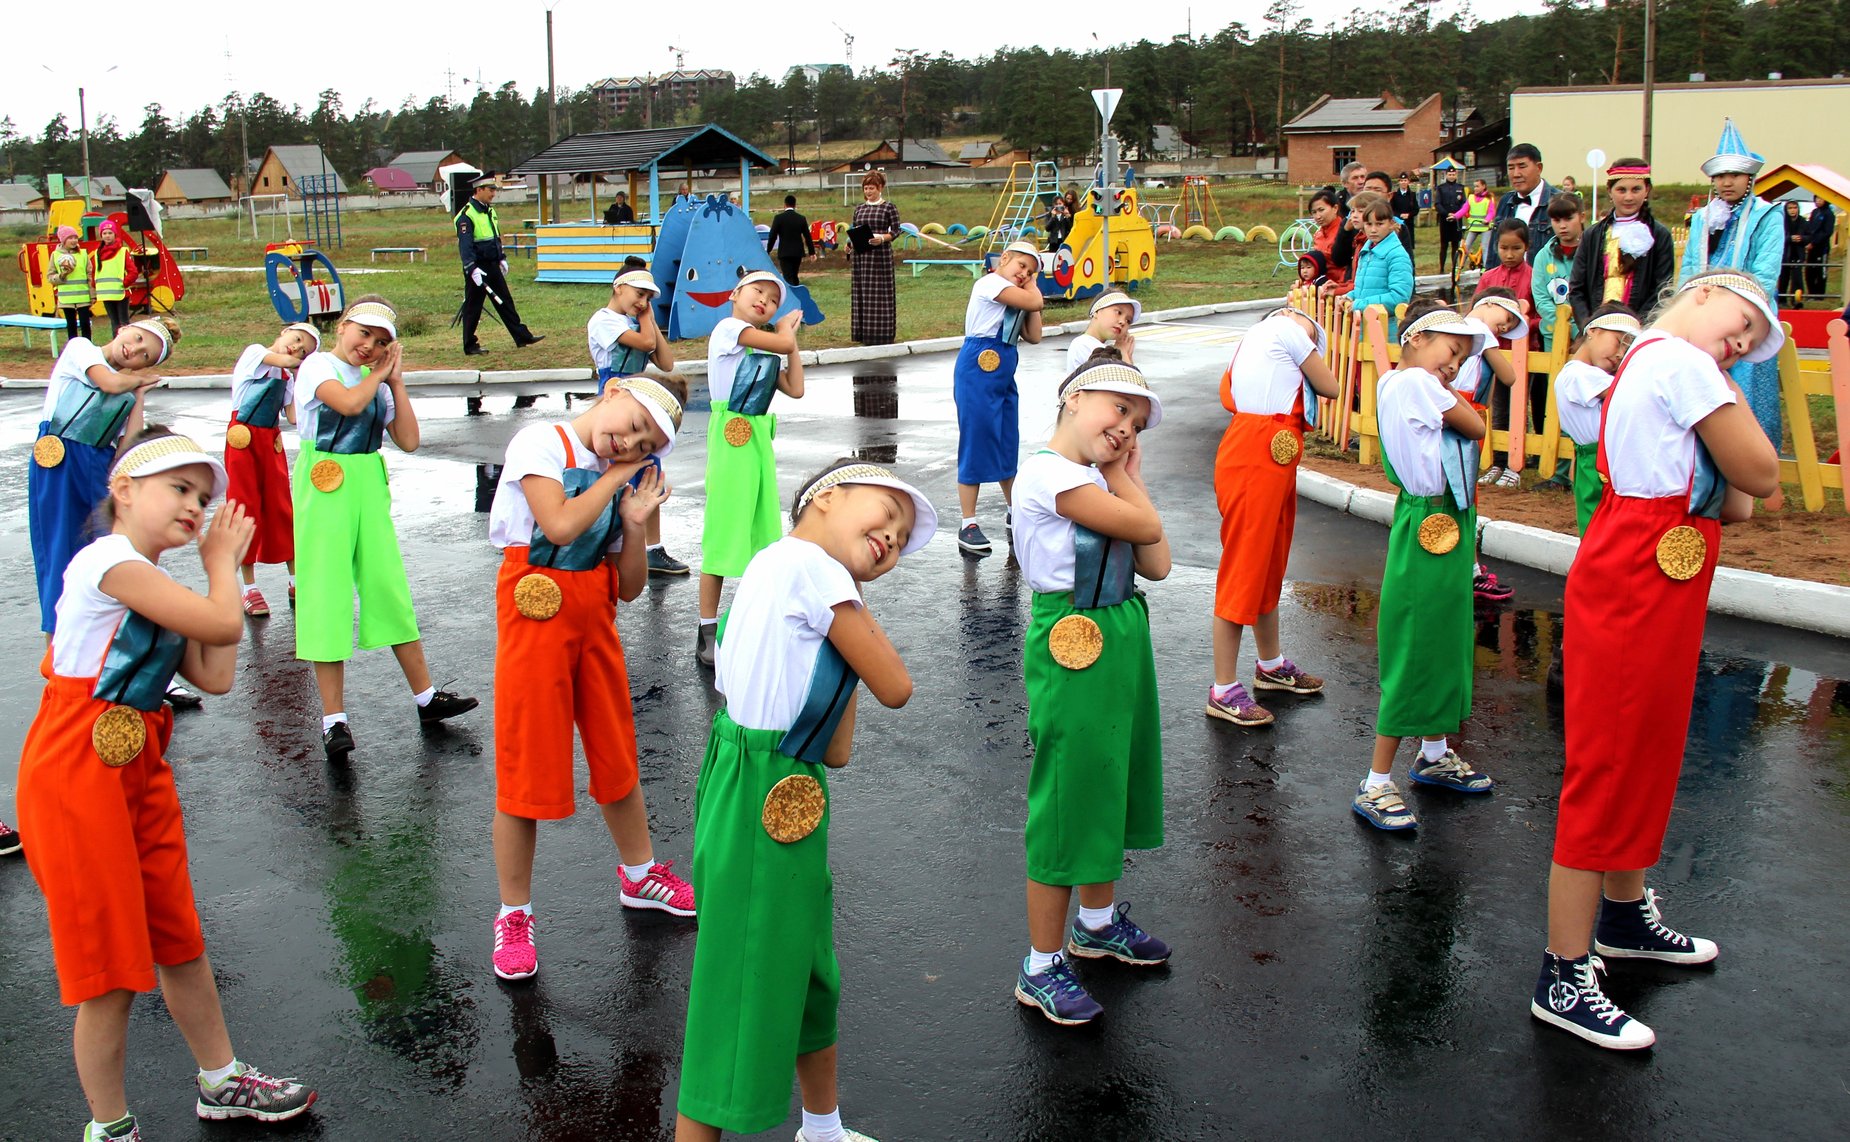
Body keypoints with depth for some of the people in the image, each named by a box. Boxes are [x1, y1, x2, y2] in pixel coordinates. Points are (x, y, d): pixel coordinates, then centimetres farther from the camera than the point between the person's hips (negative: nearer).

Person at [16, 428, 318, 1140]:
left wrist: (225, 569, 8)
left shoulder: (156, 588, 12)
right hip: (78, 775, -9)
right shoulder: (109, 560, -17)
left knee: (180, 941, 19)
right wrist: (220, 564, -1)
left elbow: (216, 677, 4)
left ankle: (220, 1083, 35)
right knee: (110, 966, 2)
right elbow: (225, 626, -21)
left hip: (142, 772, 9)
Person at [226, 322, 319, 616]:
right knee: (246, 508, -1)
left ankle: (296, 583, 13)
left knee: (281, 509, 6)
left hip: (272, 441, 5)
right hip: (244, 438, -5)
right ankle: (249, 589, 5)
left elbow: (294, 417, 2)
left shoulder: (288, 376, 14)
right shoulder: (254, 352, -1)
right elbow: (284, 360, -20)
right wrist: (297, 365, 0)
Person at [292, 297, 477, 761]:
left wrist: (396, 380, 4)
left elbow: (409, 440, 5)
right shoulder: (317, 366, -2)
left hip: (369, 489, 5)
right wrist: (379, 373, -5)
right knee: (326, 597, -3)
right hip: (325, 488, -5)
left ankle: (426, 698, 17)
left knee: (390, 588, 8)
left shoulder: (377, 382, 13)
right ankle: (334, 720, 0)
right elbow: (350, 402, -23)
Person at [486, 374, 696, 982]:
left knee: (617, 756, 16)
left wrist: (635, 523, -7)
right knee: (526, 768, 0)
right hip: (537, 618, -6)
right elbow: (560, 526, -24)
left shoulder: (619, 476, 9)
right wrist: (613, 475, -12)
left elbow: (628, 588, 7)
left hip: (595, 624, 6)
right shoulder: (541, 442, -7)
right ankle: (514, 915, 13)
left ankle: (639, 875, 36)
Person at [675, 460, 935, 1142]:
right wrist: (855, 608, 3)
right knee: (743, 990, 2)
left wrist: (849, 627, 9)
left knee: (808, 974, 25)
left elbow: (838, 751, 11)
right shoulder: (814, 567, -14)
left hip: (787, 801, 10)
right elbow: (895, 689, -11)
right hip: (762, 800, -10)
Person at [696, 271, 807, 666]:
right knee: (723, 530, -6)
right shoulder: (728, 329, -6)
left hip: (760, 439, 8)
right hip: (730, 437, -8)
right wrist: (787, 331, 6)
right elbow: (782, 343, -17)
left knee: (762, 529, 10)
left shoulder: (766, 348, 16)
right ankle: (708, 633, -1)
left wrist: (790, 337, 10)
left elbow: (795, 389, 9)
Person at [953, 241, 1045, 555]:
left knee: (1008, 444, 17)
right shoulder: (991, 284, -10)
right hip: (978, 373, -9)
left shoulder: (1015, 297, 18)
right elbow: (1035, 302, -18)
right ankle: (968, 525, -2)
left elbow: (1034, 337, 8)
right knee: (975, 444, -6)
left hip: (1004, 376, 9)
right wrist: (1031, 290, 4)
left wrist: (1030, 282, 9)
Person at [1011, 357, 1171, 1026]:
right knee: (1066, 799, -1)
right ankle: (1042, 970, 12)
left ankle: (1097, 921, 43)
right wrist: (1114, 473, -4)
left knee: (1112, 782, 22)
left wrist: (1125, 470, 2)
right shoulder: (1050, 474, -19)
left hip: (1121, 638, 9)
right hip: (1073, 647, -9)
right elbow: (1145, 526, -20)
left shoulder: (1099, 477, 9)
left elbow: (1157, 563, 3)